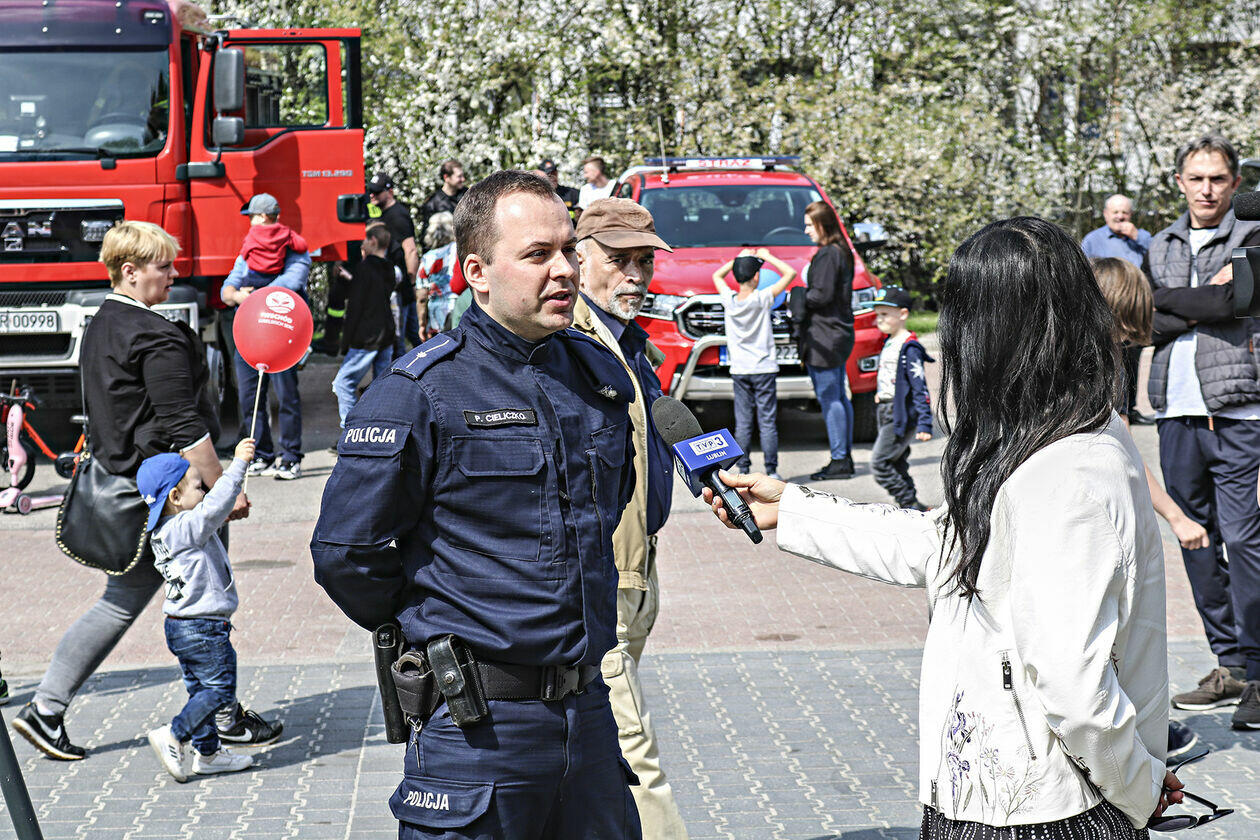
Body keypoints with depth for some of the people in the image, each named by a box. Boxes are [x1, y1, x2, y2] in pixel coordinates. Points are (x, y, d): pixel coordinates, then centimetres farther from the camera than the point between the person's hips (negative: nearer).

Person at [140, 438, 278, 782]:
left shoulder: (165, 531, 10)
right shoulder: (187, 528, -20)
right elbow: (215, 505, -32)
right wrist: (238, 464, -29)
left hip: (180, 628, 10)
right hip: (204, 628, -10)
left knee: (201, 690, 16)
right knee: (219, 689, -3)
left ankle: (208, 752, 22)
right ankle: (173, 736, -6)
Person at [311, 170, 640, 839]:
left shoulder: (601, 375, 8)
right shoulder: (421, 391, -12)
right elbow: (345, 553, -9)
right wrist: (430, 628, 3)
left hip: (589, 709, 6)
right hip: (478, 726, -6)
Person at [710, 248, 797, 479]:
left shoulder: (729, 299, -3)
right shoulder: (762, 299, -13)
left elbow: (717, 275, 17)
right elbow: (790, 273, -9)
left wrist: (739, 259, 13)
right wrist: (767, 256, -1)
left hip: (739, 371, 3)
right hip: (764, 369, -3)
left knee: (743, 423, 6)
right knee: (767, 423, 0)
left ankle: (743, 469, 5)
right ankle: (771, 470, 0)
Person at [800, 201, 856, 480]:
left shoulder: (827, 255, -15)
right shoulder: (842, 252, 14)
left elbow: (822, 295, -20)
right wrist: (803, 297, 13)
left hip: (824, 336, -10)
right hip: (841, 332, 10)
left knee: (829, 398, -6)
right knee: (839, 397, 13)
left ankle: (839, 460, -5)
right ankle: (845, 457, 18)